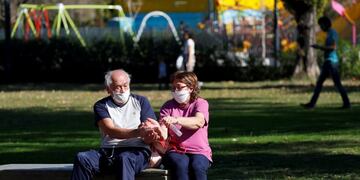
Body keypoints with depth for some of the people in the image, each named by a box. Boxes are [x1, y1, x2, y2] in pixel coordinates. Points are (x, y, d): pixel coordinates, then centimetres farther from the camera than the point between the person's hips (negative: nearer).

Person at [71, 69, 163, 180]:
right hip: (107, 152, 2)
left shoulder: (140, 101, 14)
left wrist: (148, 137, -22)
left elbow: (152, 132, 6)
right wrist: (137, 132, -25)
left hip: (137, 152, -2)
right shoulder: (101, 106, 11)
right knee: (82, 158, -28)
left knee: (125, 158, -38)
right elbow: (110, 131, -7)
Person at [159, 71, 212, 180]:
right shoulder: (168, 106, 12)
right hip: (175, 152, 1)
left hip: (199, 152, -1)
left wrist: (176, 120, -37)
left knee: (197, 167, -34)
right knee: (181, 165, -34)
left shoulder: (200, 103, 4)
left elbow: (198, 122, -20)